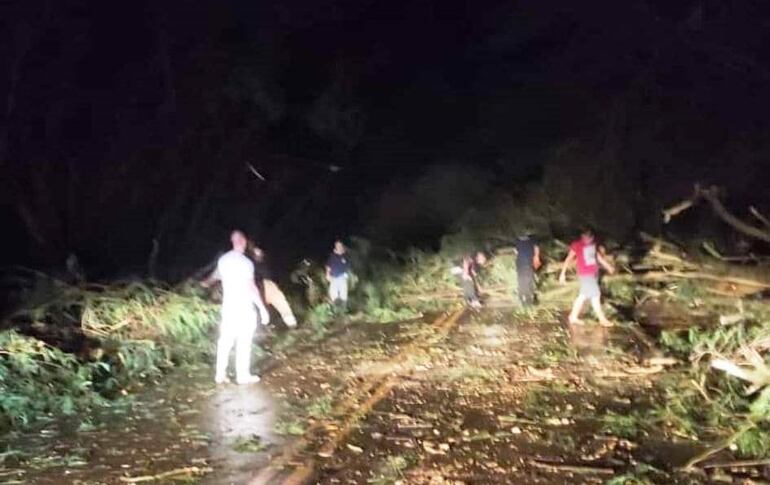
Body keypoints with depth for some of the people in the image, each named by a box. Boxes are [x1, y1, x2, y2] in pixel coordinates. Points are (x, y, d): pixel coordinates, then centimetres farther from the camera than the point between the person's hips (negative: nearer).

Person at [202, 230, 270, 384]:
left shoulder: (223, 259, 4)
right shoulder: (245, 262, -18)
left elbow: (216, 274, 26)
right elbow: (251, 287, -20)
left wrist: (206, 282, 49)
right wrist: (263, 309, -15)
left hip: (228, 306, 7)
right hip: (244, 308, -7)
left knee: (225, 340, 12)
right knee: (244, 342, 2)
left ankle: (220, 374, 18)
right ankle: (243, 375, 10)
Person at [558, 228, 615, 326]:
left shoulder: (593, 243, 2)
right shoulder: (576, 245, -17)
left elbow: (597, 255, 17)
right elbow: (568, 259, -11)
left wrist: (608, 266, 21)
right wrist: (563, 274, -10)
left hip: (594, 273, 7)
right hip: (585, 274, -7)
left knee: (583, 295, 13)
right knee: (595, 295, -4)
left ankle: (573, 317, 25)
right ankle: (602, 319, 9)